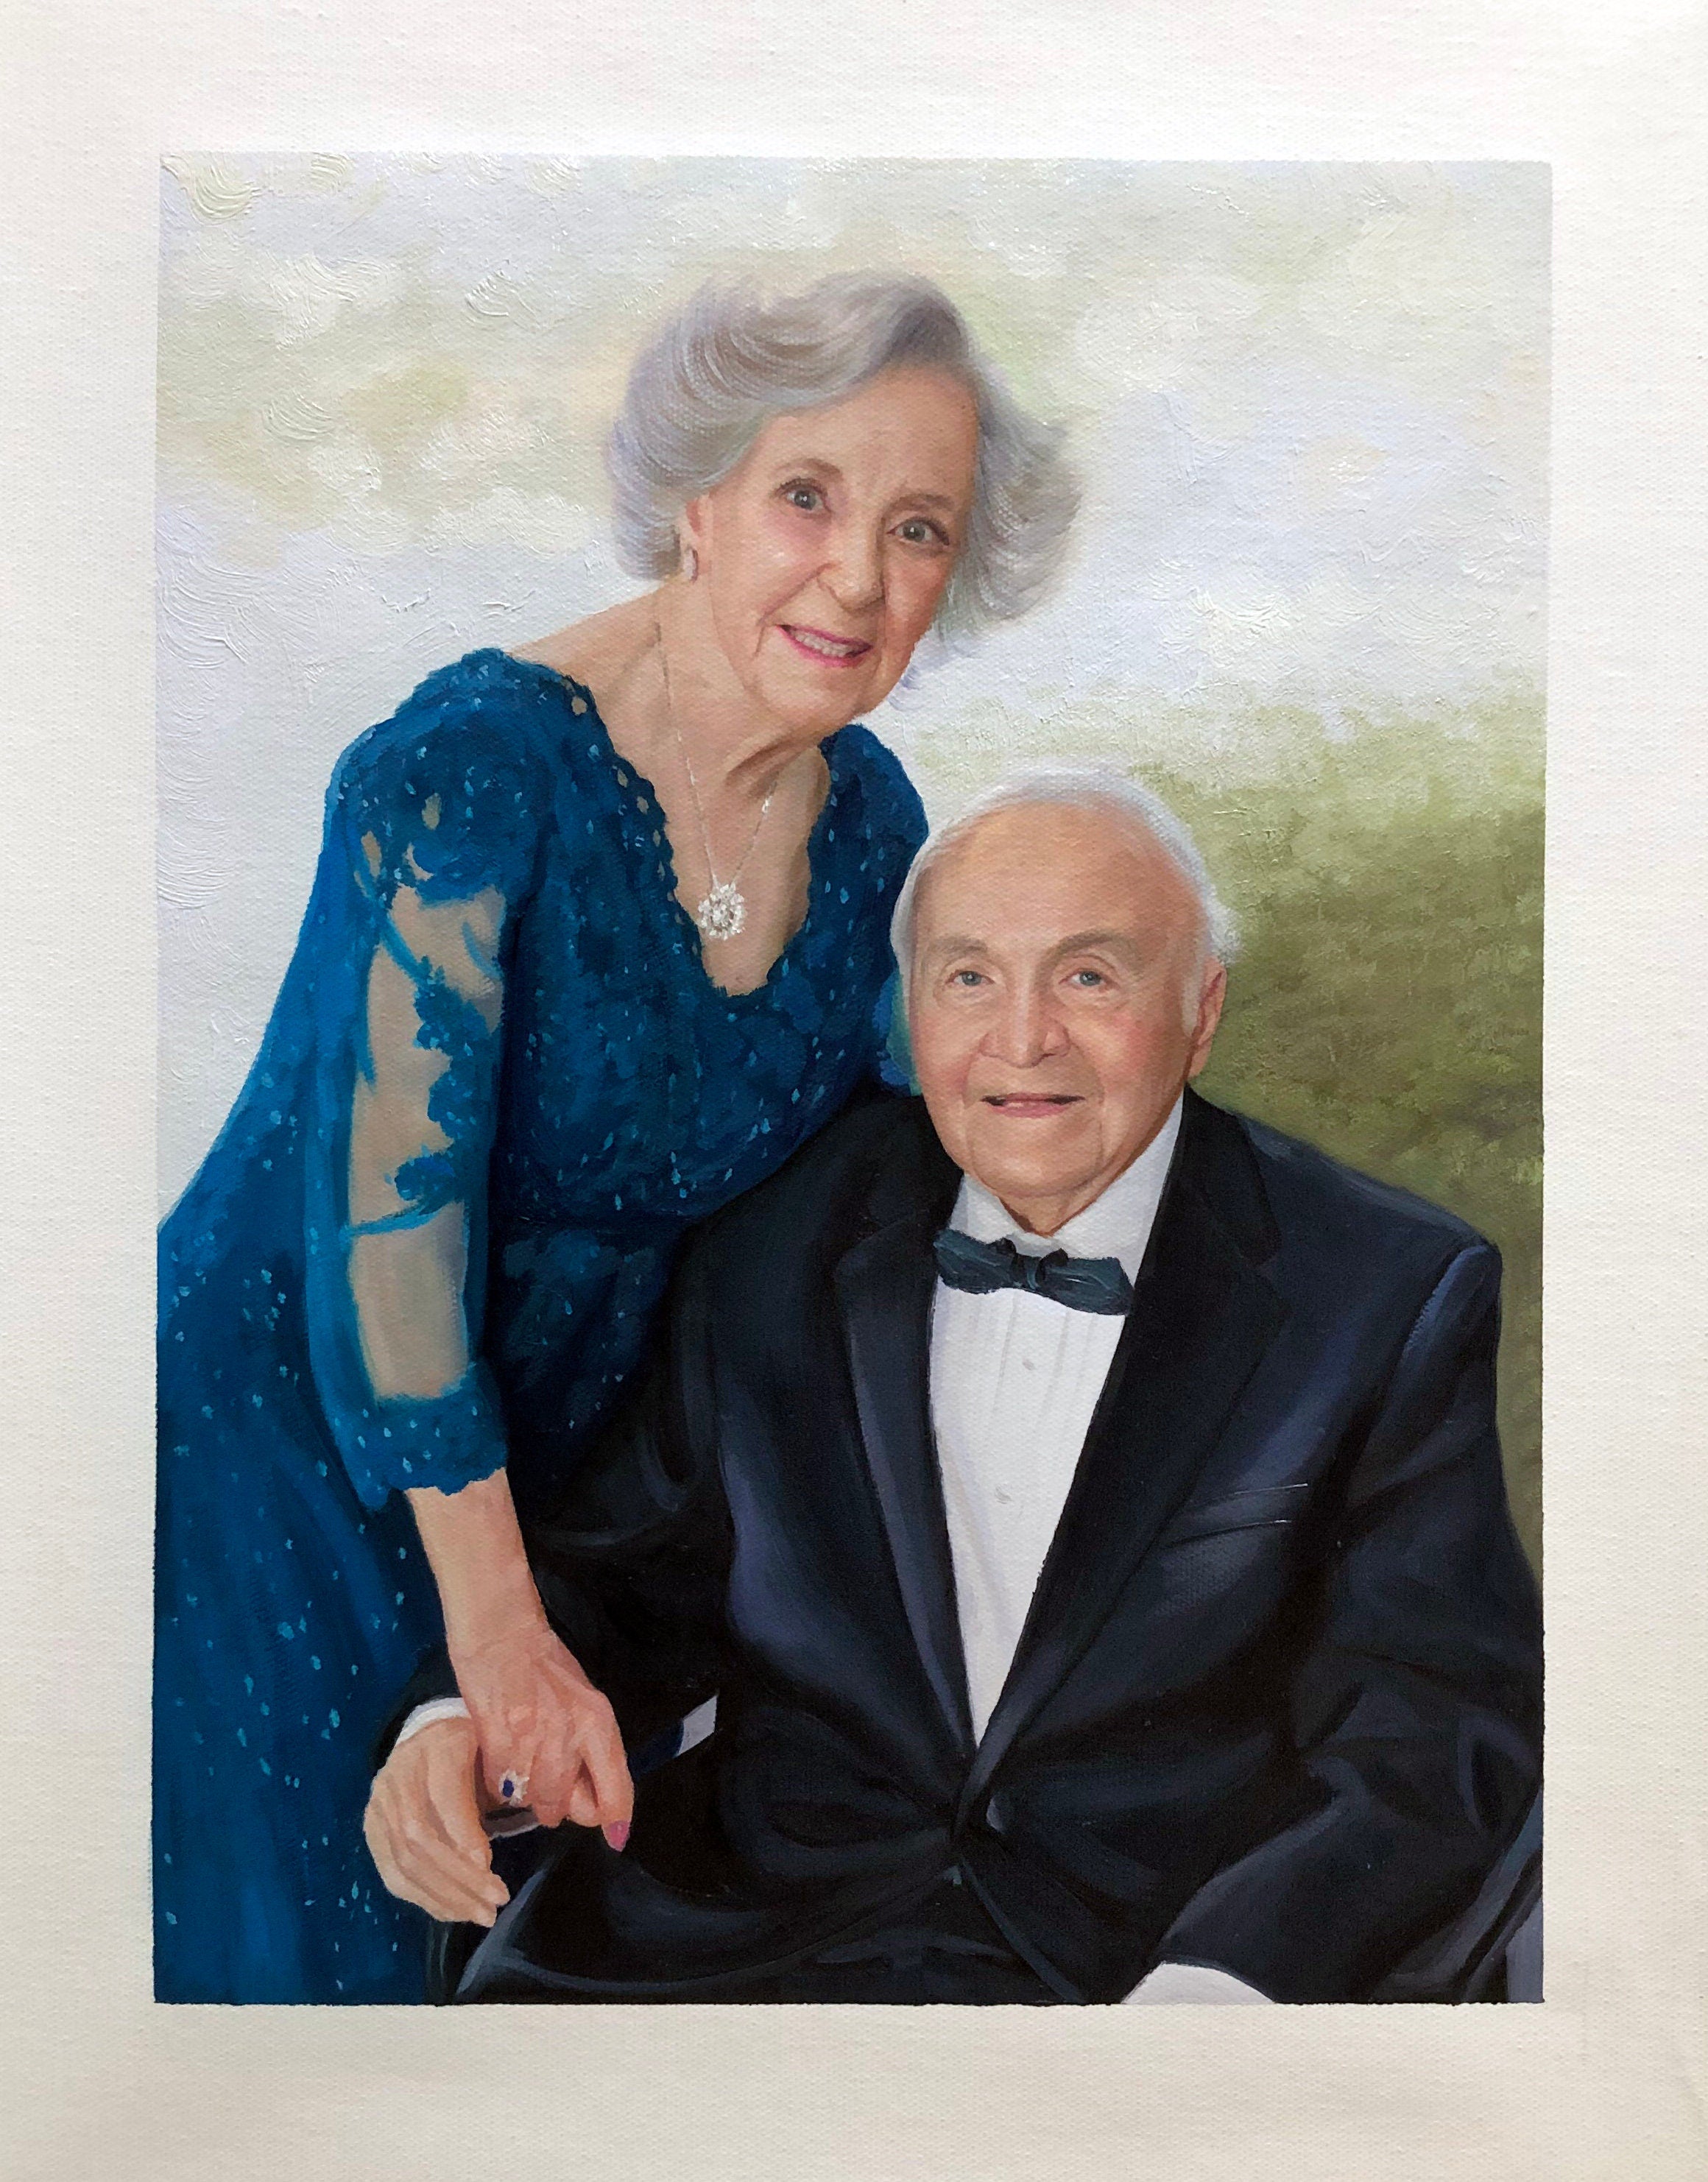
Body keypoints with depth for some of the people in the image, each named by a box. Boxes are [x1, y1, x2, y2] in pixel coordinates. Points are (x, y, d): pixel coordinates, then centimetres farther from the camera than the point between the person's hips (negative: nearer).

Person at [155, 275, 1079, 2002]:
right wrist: (495, 1619, -20)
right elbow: (386, 1224, -25)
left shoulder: (870, 820, -4)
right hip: (293, 1455, -5)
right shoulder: (467, 773, -24)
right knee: (316, 1935, 11)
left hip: (575, 1456, 6)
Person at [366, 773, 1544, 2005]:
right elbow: (637, 1574, 11)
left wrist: (1224, 1985, -23)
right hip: (745, 1929, 1)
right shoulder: (774, 1251, 4)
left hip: (1147, 1961, 0)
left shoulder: (1396, 1298, -4)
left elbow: (1434, 1729, -7)